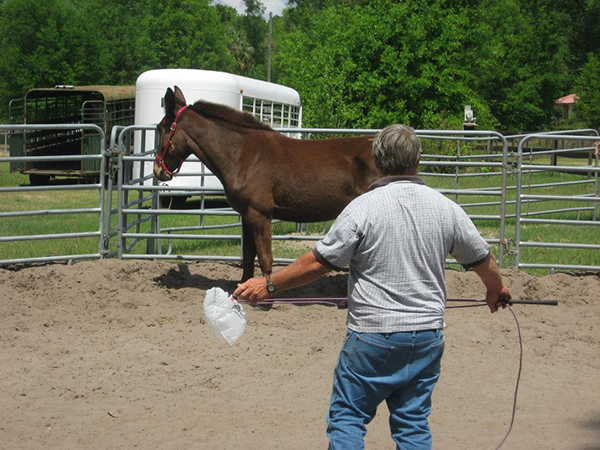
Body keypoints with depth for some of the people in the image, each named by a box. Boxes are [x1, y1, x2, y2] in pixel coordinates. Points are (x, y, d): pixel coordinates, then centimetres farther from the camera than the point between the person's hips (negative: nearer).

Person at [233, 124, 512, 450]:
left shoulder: (362, 208, -13)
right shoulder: (446, 208, 1)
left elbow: (319, 262, -11)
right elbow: (482, 259, 13)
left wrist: (270, 285, 0)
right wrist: (496, 289, 34)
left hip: (373, 336, -4)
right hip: (428, 334, 4)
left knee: (347, 416, 6)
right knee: (414, 423, 12)